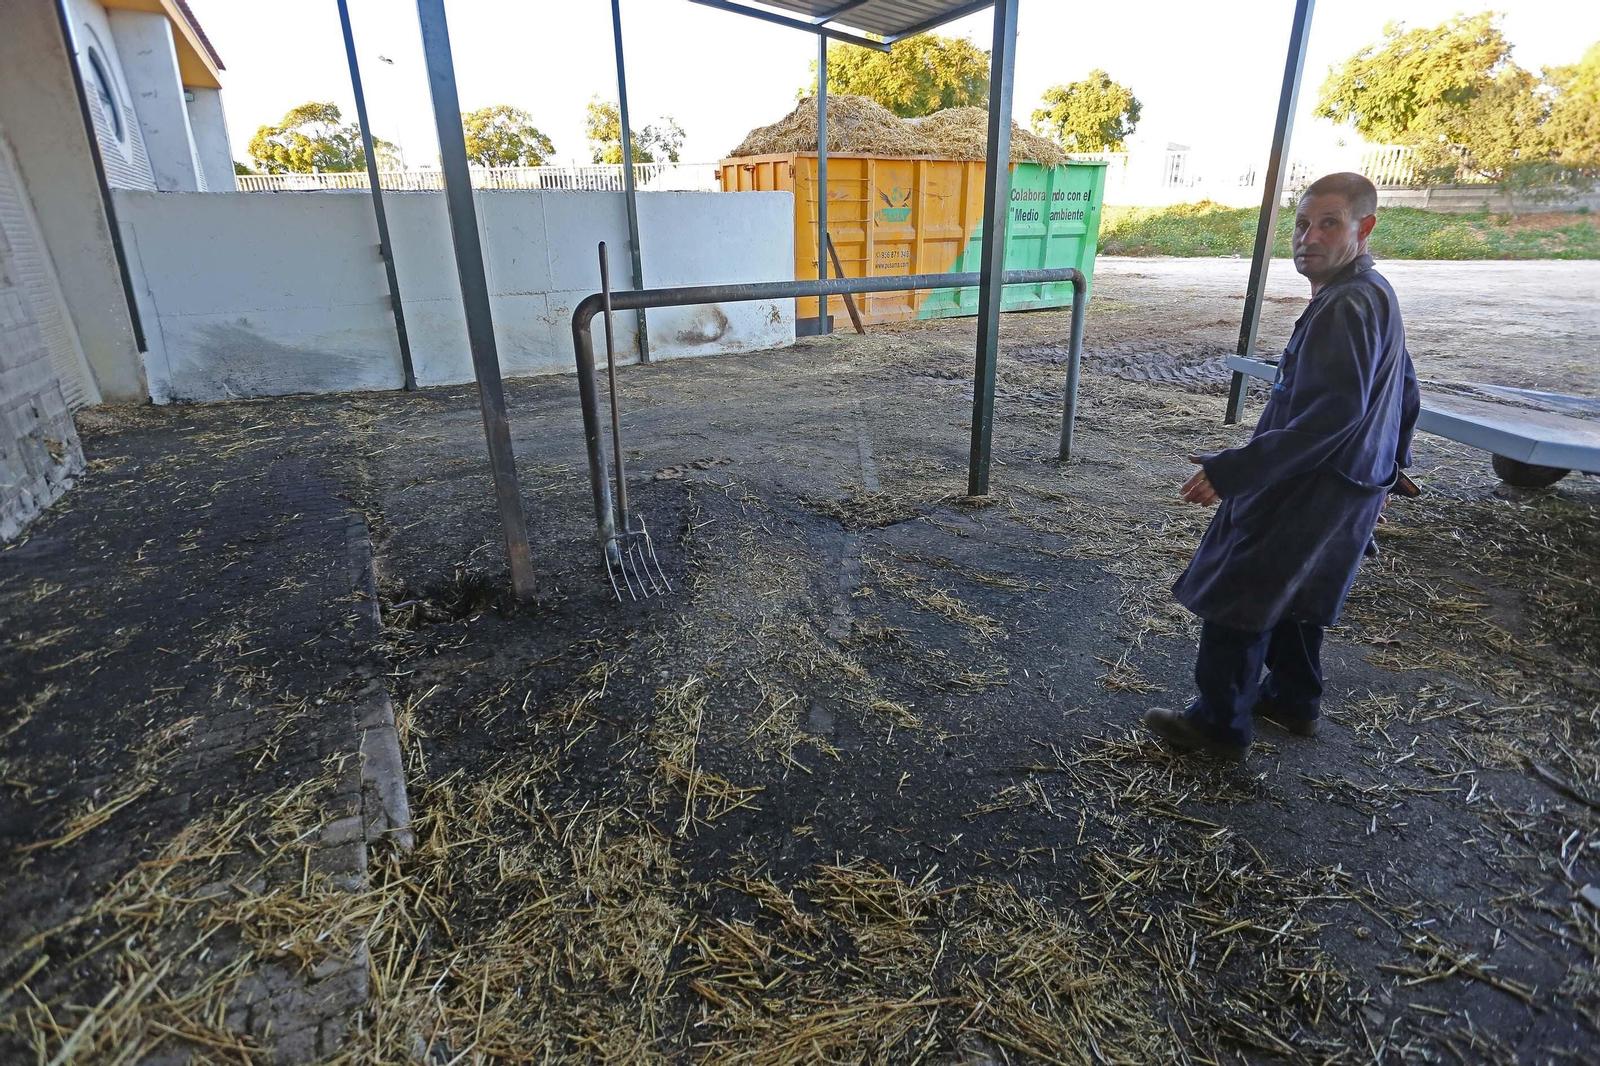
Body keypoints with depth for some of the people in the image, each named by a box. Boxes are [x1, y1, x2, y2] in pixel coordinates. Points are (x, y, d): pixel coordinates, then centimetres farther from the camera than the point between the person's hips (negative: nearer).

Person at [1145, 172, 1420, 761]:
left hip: (1305, 492, -10)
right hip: (1350, 487, 10)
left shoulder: (1344, 309, -23)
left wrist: (1230, 470, -33)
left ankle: (1219, 723, 14)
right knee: (1293, 596, 24)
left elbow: (1331, 415, -31)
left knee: (1234, 601, 1)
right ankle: (1294, 700, 40)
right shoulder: (1375, 295, 10)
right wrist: (1387, 469, 28)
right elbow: (1404, 395, 19)